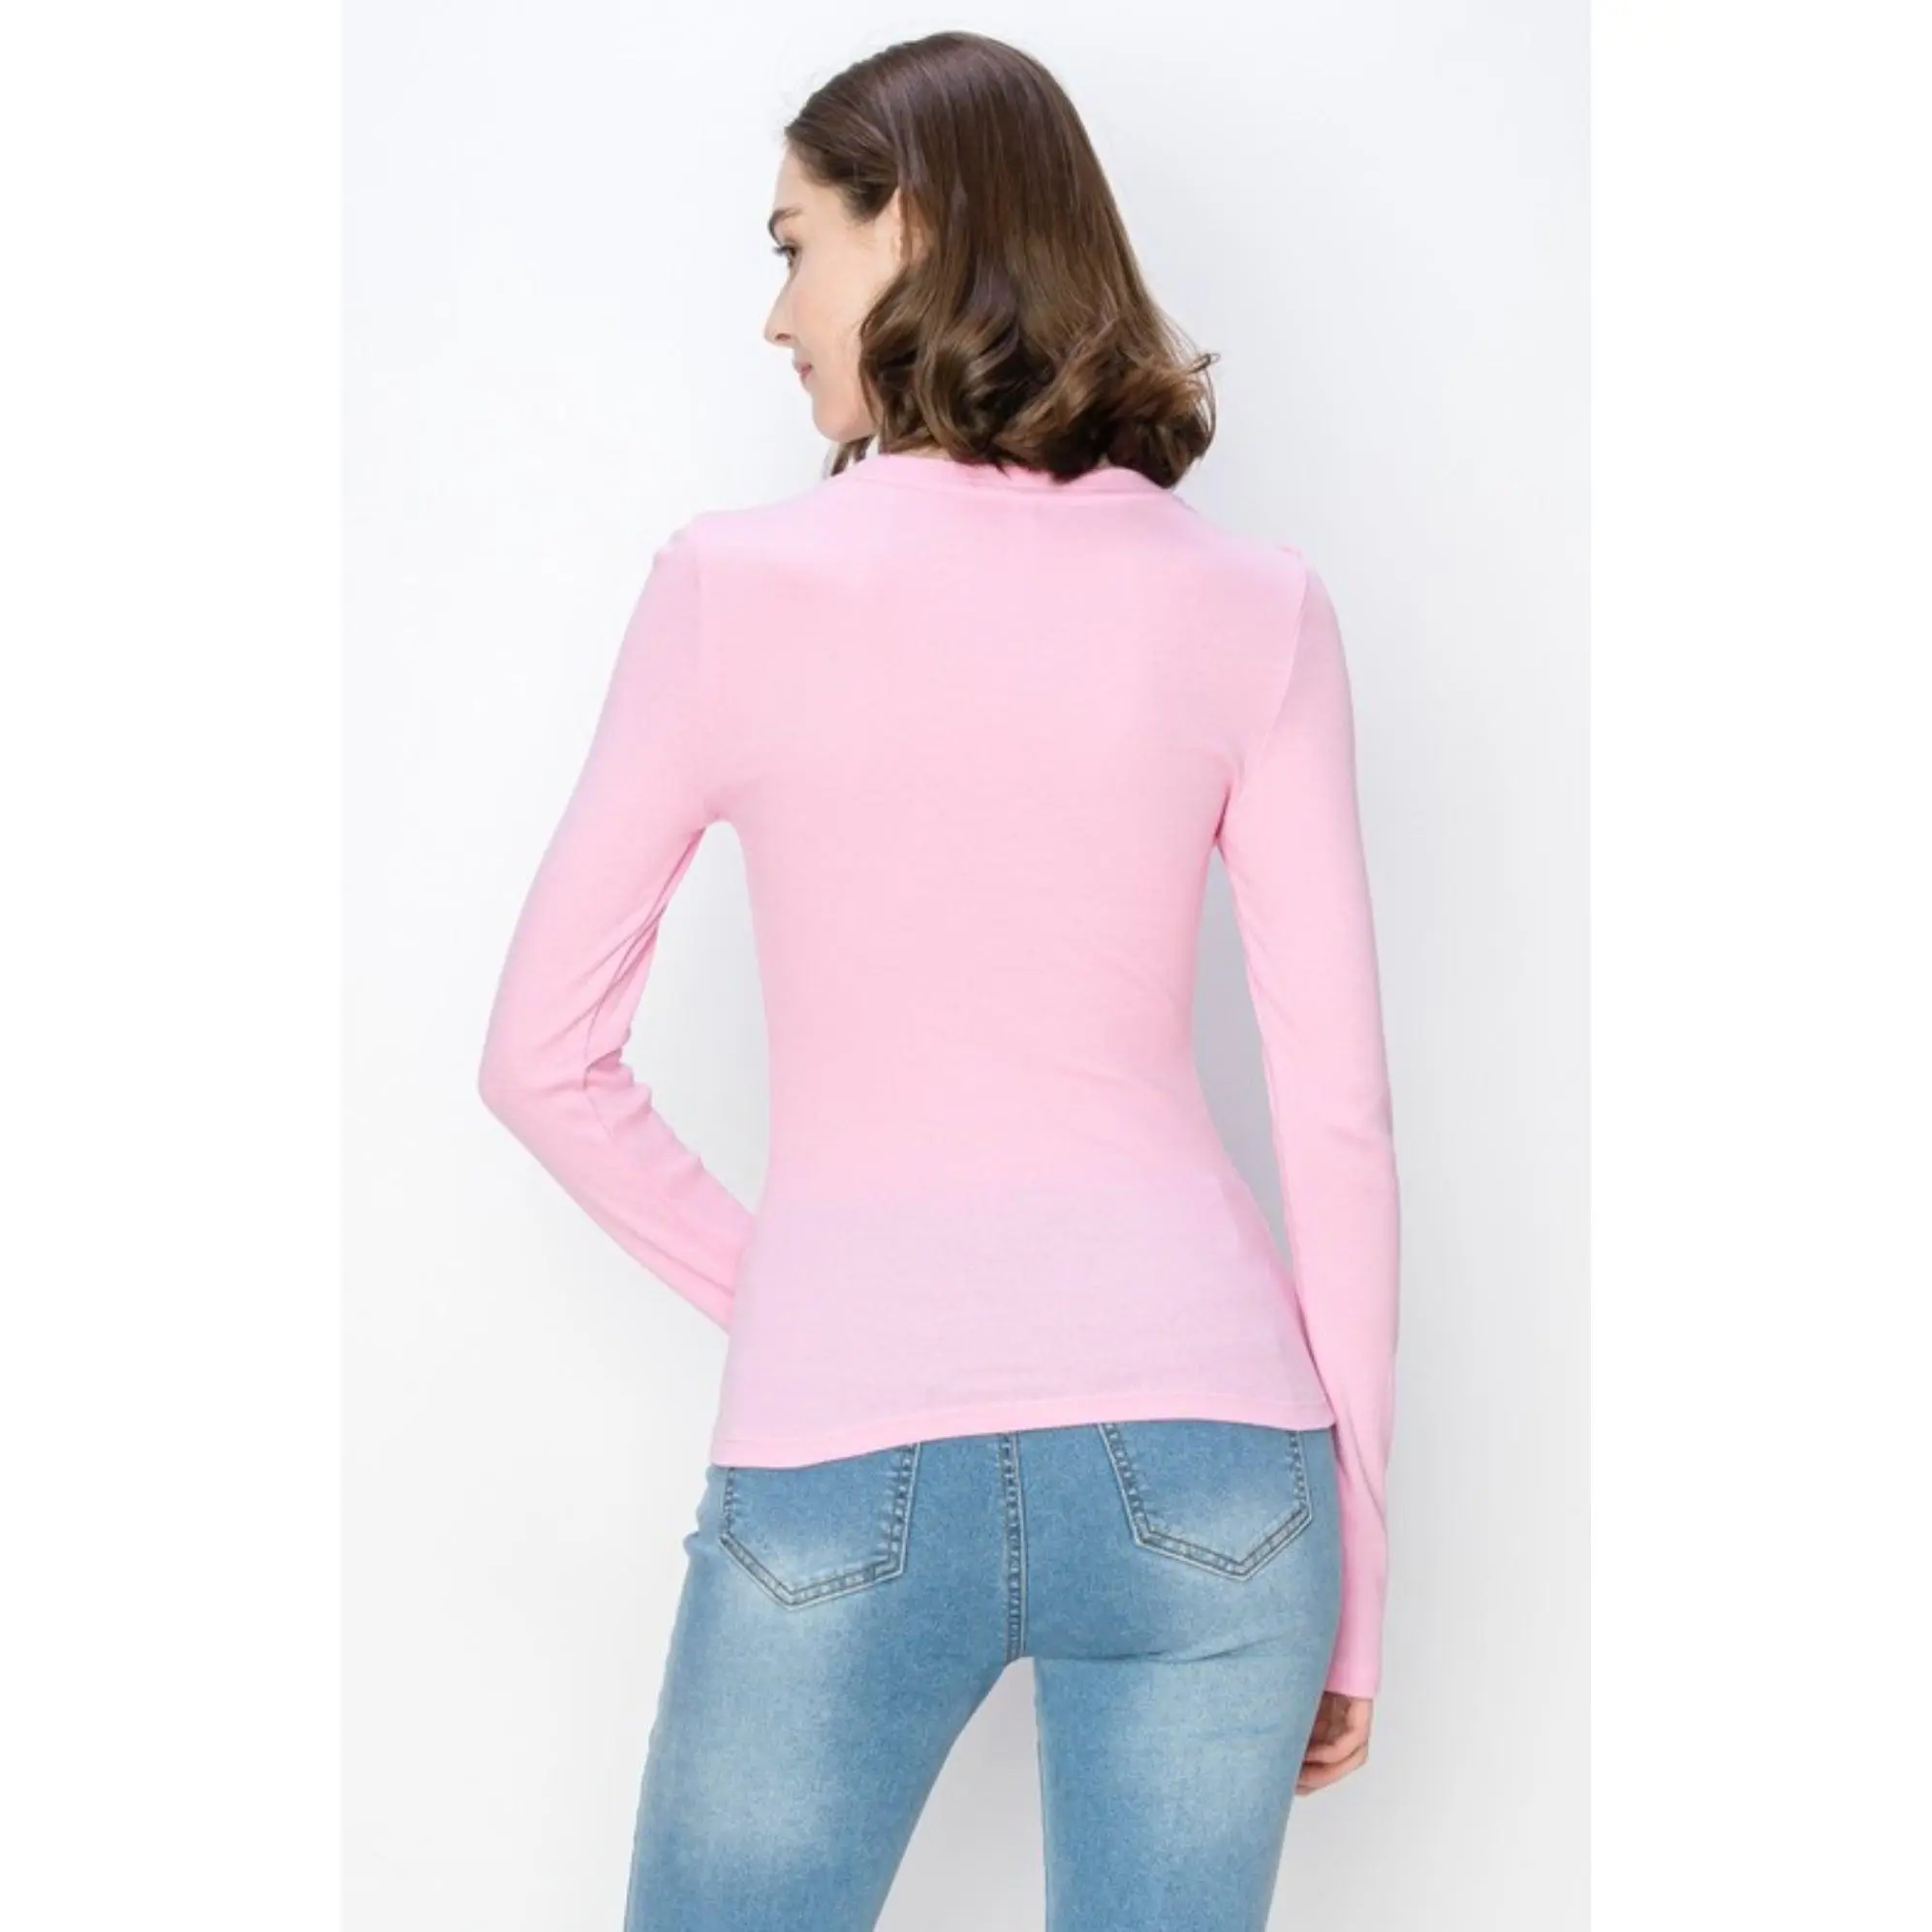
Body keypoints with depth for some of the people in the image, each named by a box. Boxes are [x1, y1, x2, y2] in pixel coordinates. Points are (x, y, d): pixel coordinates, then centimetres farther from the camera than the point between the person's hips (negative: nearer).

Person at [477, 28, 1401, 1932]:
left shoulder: (736, 585, -3)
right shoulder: (1252, 610, 1)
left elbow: (542, 1056, 3)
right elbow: (1337, 1112, 1)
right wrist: (1350, 1581, 8)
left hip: (844, 1467, -1)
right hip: (1202, 1449, 2)